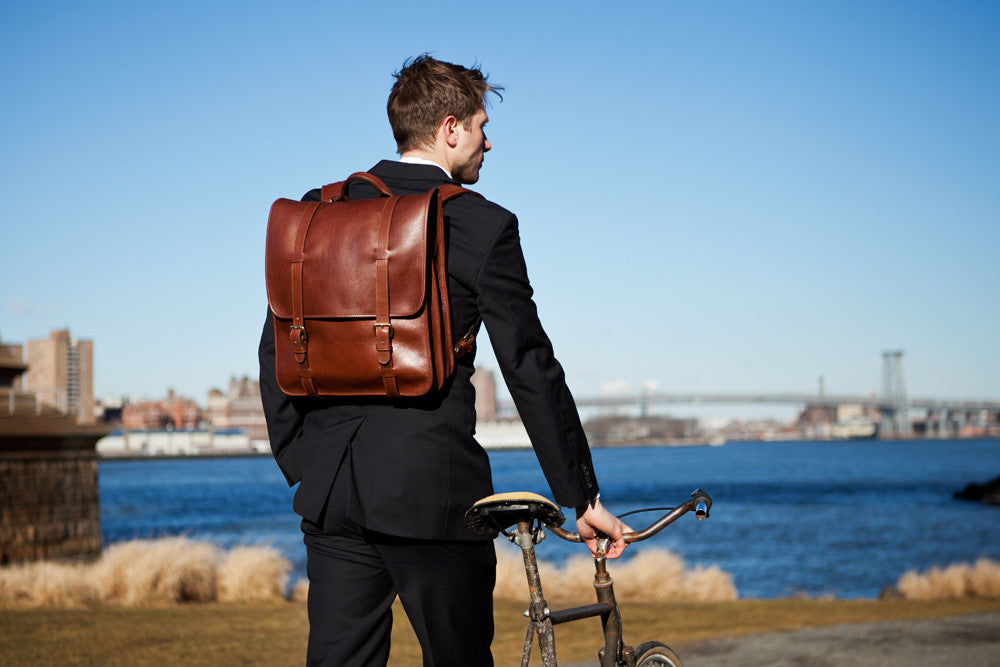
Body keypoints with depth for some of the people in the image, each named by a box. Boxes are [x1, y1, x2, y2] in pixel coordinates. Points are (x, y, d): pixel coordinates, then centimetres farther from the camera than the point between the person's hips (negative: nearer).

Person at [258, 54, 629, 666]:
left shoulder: (319, 210, 9)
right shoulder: (482, 226, -6)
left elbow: (277, 349, 10)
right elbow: (531, 369, -5)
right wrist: (583, 499, 1)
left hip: (331, 487, 5)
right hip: (433, 485, -5)